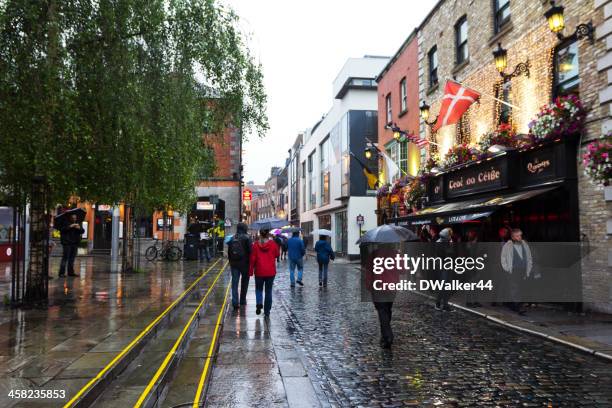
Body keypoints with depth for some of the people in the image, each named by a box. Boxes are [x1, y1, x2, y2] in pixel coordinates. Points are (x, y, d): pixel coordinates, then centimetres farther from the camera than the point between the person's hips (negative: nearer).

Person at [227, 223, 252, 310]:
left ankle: (235, 302, -6)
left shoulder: (232, 239, 7)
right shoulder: (246, 238, -9)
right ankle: (242, 300, 21)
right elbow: (250, 251, -12)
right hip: (244, 263, -3)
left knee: (234, 283, 3)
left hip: (234, 263, 3)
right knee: (244, 282, 13)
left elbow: (228, 252, 11)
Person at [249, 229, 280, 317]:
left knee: (258, 289, 19)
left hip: (259, 271, 0)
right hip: (271, 272, 0)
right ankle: (267, 312, 13)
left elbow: (252, 259, -4)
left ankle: (259, 303, -7)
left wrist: (250, 271, 2)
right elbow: (277, 255, 9)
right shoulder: (273, 244, -6)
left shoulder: (256, 244, -6)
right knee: (268, 291, 10)